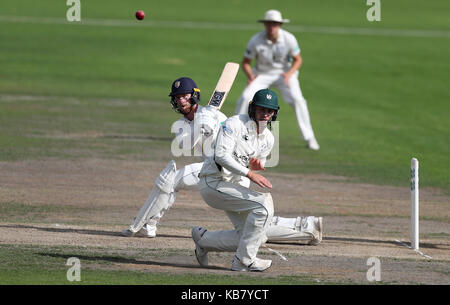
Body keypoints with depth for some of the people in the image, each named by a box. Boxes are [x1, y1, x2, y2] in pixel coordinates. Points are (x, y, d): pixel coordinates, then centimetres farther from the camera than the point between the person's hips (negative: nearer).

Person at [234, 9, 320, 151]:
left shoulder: (289, 39, -18)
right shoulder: (255, 41, -19)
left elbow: (298, 59, -6)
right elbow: (246, 62, -8)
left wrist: (289, 74, -24)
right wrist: (251, 76, -27)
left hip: (284, 74, 0)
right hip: (262, 74, 0)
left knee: (297, 99, -20)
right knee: (245, 98, -18)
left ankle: (309, 138, -9)